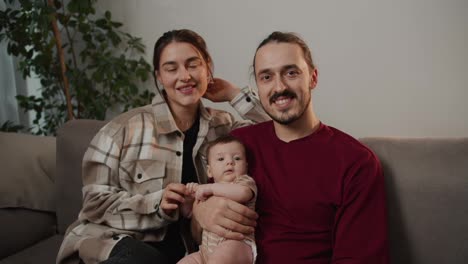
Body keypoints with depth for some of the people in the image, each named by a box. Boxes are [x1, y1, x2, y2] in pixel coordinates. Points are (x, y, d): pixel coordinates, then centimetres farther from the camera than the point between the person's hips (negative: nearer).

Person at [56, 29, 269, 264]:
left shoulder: (223, 126, 9)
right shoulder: (126, 128, -4)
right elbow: (95, 203, -4)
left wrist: (235, 95, 0)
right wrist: (156, 204, -19)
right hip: (122, 244, -3)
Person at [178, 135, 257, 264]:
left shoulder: (245, 181, 1)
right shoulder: (207, 192, 21)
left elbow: (243, 192, -25)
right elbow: (187, 212, 29)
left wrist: (209, 188, -18)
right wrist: (189, 194, 8)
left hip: (238, 245, -7)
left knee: (228, 249, -36)